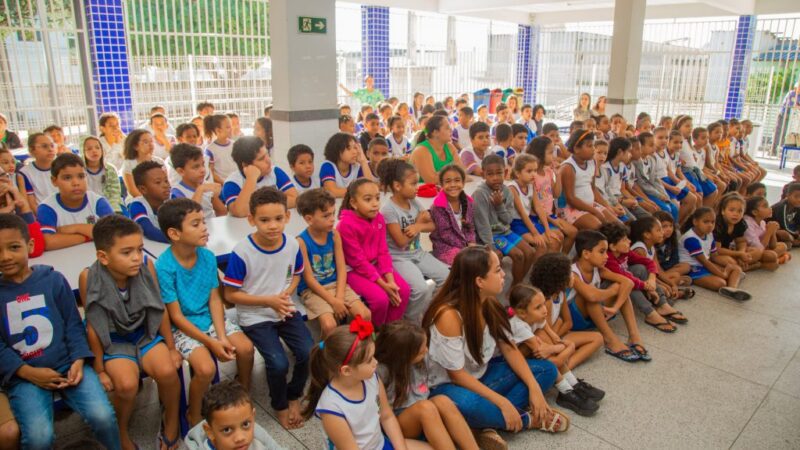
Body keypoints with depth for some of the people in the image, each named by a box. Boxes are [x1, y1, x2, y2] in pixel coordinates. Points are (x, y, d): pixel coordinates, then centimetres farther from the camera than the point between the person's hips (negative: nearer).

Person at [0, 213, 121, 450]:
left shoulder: (53, 279, 3)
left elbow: (73, 325, 5)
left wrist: (78, 361, -9)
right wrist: (28, 373, -12)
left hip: (67, 364, 0)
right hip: (24, 375, 0)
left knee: (102, 415, -20)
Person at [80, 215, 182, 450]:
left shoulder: (146, 266, -17)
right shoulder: (89, 277, -22)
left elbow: (160, 310, -5)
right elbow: (93, 326, -12)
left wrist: (171, 348, 2)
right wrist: (100, 369, -6)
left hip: (146, 333, 2)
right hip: (114, 340, -1)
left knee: (167, 372, -22)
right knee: (127, 385, -25)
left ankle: (171, 421, 9)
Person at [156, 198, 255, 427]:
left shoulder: (208, 256, -6)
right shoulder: (164, 266, -21)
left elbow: (215, 299, -2)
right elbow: (176, 316, -16)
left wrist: (222, 336, -13)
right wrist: (211, 343, -19)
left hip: (210, 318, 5)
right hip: (183, 327, -5)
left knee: (246, 348, -15)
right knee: (206, 368, -25)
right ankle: (194, 415, 6)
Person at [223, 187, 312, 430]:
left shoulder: (292, 244, -7)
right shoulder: (242, 252, -19)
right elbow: (231, 294, -11)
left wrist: (286, 293, -9)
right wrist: (268, 301, -17)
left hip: (286, 310, 4)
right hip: (255, 317, -4)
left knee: (309, 353, -13)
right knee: (278, 363, -20)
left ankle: (294, 396, 19)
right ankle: (280, 406, 14)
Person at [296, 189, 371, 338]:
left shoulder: (334, 235, -1)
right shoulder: (301, 241, -15)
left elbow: (341, 268, -1)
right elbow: (309, 279, -14)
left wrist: (339, 297, -14)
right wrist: (333, 301, -16)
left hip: (335, 284, 5)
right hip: (312, 290, -4)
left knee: (365, 314, -12)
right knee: (329, 324, -27)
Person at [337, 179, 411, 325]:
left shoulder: (379, 218, -3)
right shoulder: (346, 225, -24)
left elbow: (383, 251, -2)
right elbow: (358, 261, -21)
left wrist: (390, 280, -15)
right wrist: (383, 285, -21)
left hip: (375, 265, 7)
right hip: (354, 270, -7)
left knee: (404, 290, -9)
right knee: (381, 298, -25)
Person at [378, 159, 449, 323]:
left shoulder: (414, 203, 4)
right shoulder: (389, 210, -18)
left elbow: (432, 225, 7)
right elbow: (401, 242, -18)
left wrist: (419, 227, -15)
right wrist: (418, 222, -8)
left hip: (418, 253, 8)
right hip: (398, 258, -7)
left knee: (447, 277, -5)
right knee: (422, 289, -27)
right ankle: (412, 322, -1)